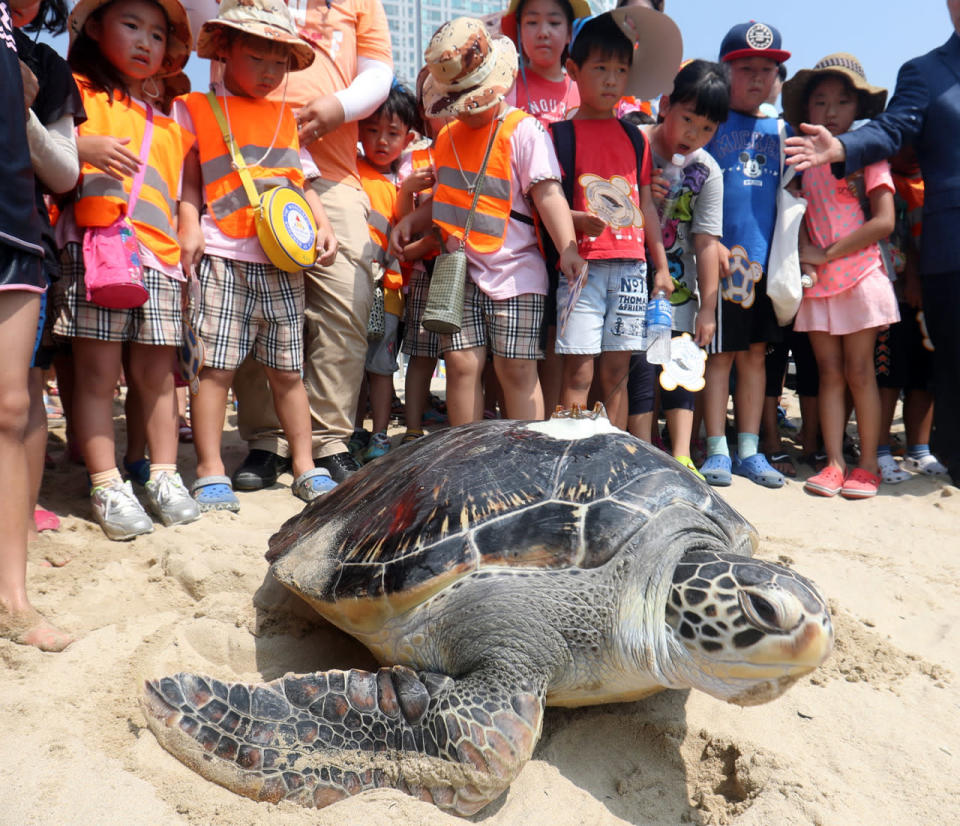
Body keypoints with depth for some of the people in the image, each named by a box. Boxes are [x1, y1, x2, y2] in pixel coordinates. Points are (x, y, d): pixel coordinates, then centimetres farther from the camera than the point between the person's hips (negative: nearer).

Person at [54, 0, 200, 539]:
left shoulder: (170, 125, 25)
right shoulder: (76, 91, 11)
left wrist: (191, 246, 13)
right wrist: (83, 146, -17)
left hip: (159, 258, 4)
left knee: (159, 372, 4)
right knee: (98, 372, -4)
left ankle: (165, 476, 12)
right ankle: (107, 485, 1)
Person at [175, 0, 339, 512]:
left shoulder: (287, 118, 20)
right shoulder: (197, 109, 8)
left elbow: (302, 182, 19)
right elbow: (188, 178, 3)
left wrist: (322, 226, 3)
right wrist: (189, 225, -12)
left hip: (282, 263, 4)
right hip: (223, 259, -3)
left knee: (287, 369, 8)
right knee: (216, 365, -6)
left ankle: (305, 467, 14)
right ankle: (211, 473, 2)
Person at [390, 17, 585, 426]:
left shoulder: (523, 129, -4)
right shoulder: (447, 138, 15)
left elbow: (548, 193, -12)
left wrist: (567, 248, -24)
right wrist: (409, 222, 10)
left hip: (514, 268, -5)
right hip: (458, 269, 5)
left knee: (516, 368, -4)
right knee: (462, 362, 1)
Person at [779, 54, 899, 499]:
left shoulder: (868, 155, 0)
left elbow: (884, 221, -8)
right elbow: (798, 214, 11)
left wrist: (827, 253, -12)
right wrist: (803, 254, -10)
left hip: (859, 275, -3)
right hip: (816, 280, 3)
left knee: (859, 371, -1)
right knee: (829, 372, 3)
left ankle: (867, 466, 8)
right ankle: (834, 464, 7)